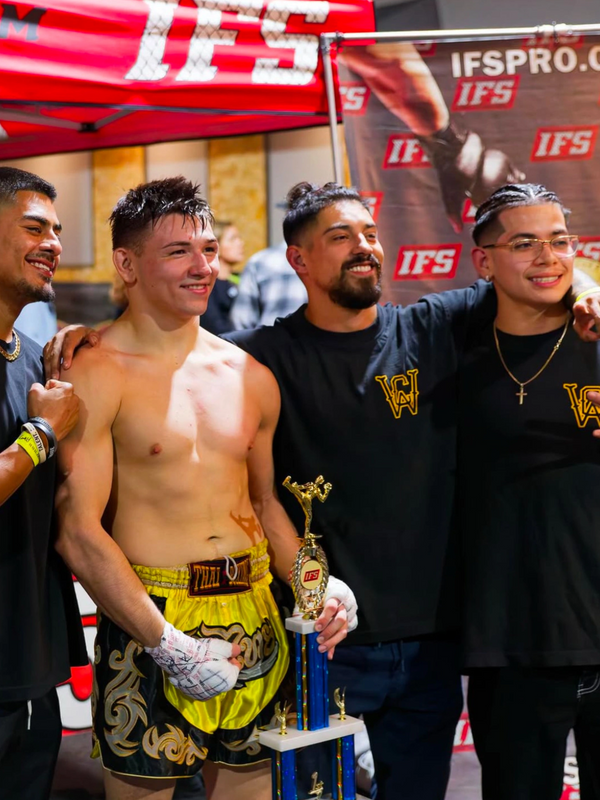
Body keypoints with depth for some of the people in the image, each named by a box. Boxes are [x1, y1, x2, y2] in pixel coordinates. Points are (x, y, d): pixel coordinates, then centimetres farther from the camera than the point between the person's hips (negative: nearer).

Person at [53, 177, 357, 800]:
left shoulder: (251, 378, 10)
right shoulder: (99, 374, -9)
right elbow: (79, 533, -14)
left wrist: (320, 587, 3)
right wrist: (169, 644, -17)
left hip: (254, 624, 5)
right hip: (148, 625, -5)